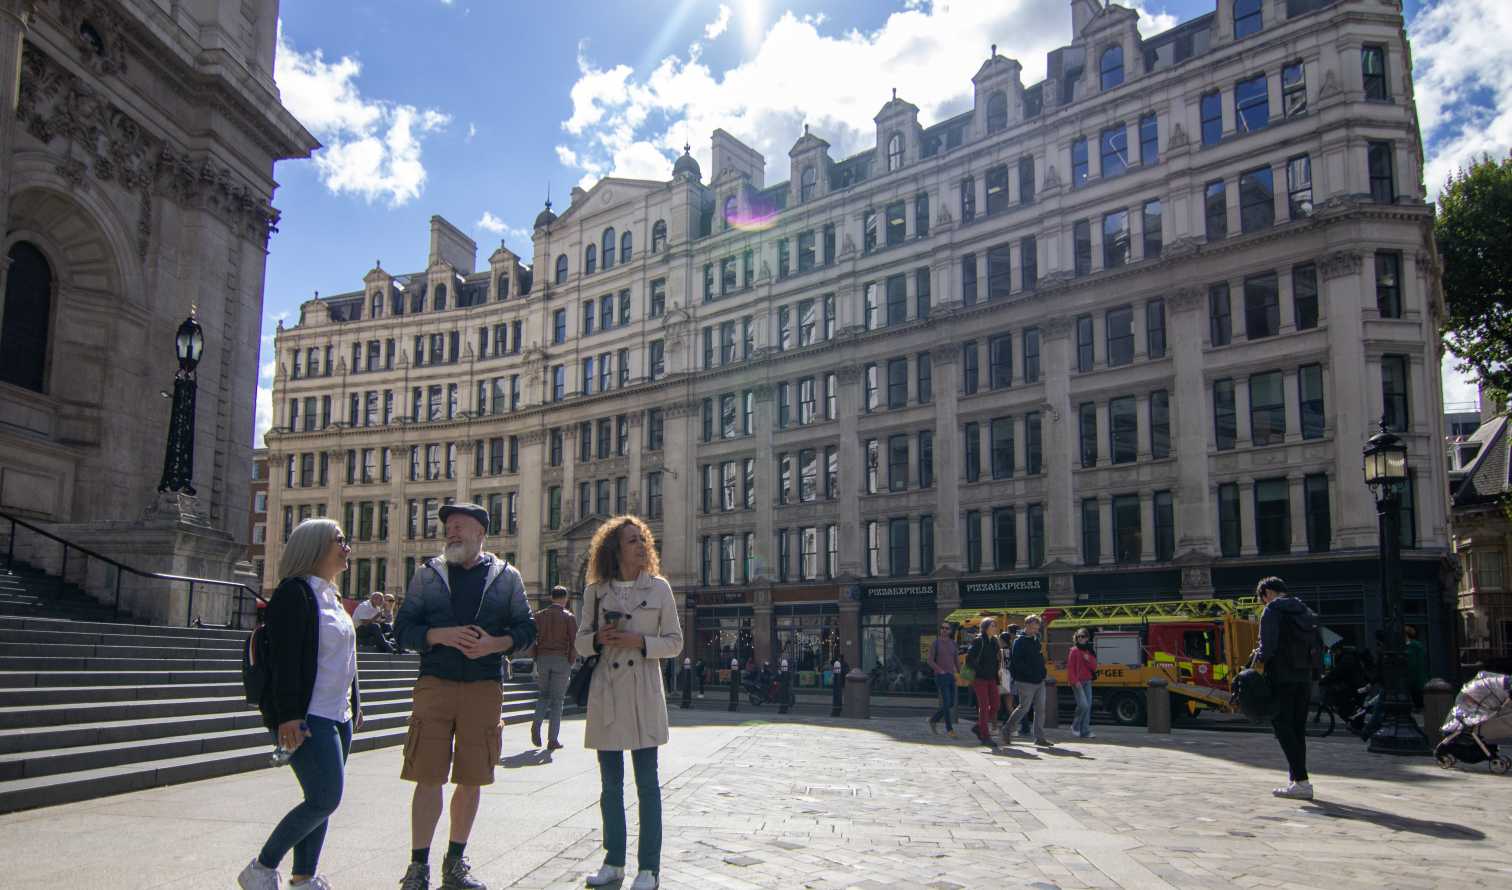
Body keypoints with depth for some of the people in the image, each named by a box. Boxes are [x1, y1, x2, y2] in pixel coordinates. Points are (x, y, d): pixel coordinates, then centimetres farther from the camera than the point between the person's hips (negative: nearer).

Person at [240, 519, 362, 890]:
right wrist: (288, 716, -23)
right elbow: (284, 657, -18)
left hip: (338, 717, 9)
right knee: (325, 800, -11)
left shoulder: (332, 595, 17)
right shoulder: (294, 592, -11)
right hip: (307, 719, -9)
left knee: (321, 800, 11)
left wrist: (353, 703, 23)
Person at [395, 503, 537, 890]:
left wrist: (495, 644, -10)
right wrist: (439, 635, -14)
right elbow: (404, 627, 5)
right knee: (428, 777, -3)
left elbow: (526, 628, 8)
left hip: (485, 687, 1)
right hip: (434, 684, -1)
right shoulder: (427, 574, 9)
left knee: (472, 779, 7)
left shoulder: (506, 576, 9)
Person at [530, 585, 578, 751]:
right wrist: (570, 663, 3)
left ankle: (536, 724, -6)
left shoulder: (539, 615, 8)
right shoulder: (569, 617, 1)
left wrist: (536, 660, 9)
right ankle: (552, 740, 2)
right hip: (561, 660, -2)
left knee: (544, 695, 19)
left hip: (542, 658, 2)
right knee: (557, 699, 3)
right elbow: (573, 643, -5)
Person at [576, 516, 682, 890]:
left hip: (643, 694, -2)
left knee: (647, 783, -1)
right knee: (610, 783, 10)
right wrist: (598, 639, -11)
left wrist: (640, 641, -14)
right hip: (606, 693, 2)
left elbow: (674, 642, 2)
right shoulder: (595, 591, 5)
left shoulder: (659, 587, 1)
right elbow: (581, 642, 11)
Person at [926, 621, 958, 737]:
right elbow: (930, 661, -7)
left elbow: (955, 660, 18)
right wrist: (941, 671, -18)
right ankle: (949, 729, -3)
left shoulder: (952, 643, 11)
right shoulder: (935, 643, -4)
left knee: (951, 703, 7)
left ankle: (934, 720, 25)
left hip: (951, 676, 6)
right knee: (946, 702, -11)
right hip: (940, 676, -6)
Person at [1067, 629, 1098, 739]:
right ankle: (1075, 726, 6)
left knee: (1088, 706, 2)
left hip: (1087, 681, 6)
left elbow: (1094, 668, 9)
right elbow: (1070, 667, -7)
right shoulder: (1074, 651, -4)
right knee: (1083, 705, -15)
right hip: (1077, 682, -6)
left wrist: (1088, 660, -9)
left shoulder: (1090, 652, 12)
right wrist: (1075, 681, -14)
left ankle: (1085, 731, 8)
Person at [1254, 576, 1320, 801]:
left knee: (1283, 728, -5)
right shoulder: (1305, 611, 17)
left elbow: (1268, 645, -18)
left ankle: (1302, 782, -11)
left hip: (1281, 678, -8)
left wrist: (1259, 660, -3)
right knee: (1298, 730, 12)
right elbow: (1315, 645, 16)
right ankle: (1296, 779, 14)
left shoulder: (1273, 610, -7)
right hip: (1304, 679, 8)